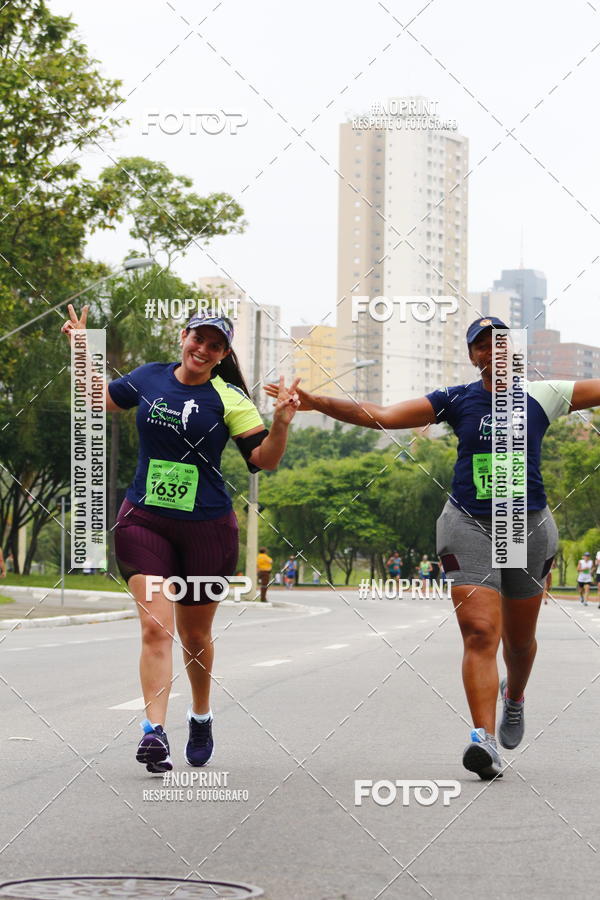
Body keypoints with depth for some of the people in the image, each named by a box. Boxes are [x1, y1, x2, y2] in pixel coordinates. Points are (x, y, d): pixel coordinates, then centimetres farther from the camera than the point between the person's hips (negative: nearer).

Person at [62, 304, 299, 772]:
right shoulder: (149, 378, 4)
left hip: (206, 527, -1)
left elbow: (263, 459, -8)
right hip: (144, 520, 1)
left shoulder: (229, 399, -4)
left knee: (195, 635, 12)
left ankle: (201, 716, 37)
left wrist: (281, 423, -24)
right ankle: (154, 732, -21)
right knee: (155, 627, -15)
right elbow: (99, 399, 22)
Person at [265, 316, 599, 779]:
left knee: (519, 638, 14)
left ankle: (514, 696, 47)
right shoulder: (457, 401, 1)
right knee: (480, 633, -15)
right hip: (469, 525, -1)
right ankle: (485, 739, -20)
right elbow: (384, 416, -5)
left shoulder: (541, 396, 3)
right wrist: (317, 403, -15)